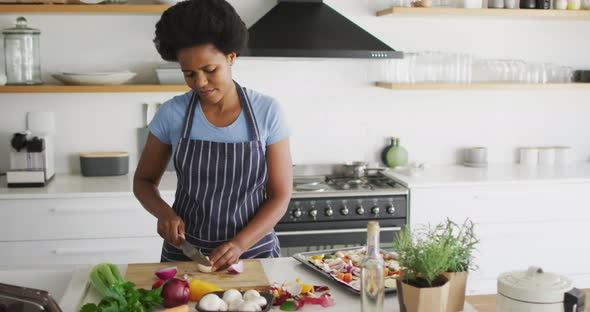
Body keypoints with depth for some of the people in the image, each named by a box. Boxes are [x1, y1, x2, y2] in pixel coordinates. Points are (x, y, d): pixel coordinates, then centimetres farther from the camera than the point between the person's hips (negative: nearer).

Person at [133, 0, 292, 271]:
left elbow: (280, 195, -6)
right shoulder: (171, 114, -5)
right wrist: (164, 213, -13)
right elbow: (143, 181, 8)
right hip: (185, 250, 1)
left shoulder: (267, 112, -8)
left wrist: (239, 245, -19)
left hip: (253, 248, -1)